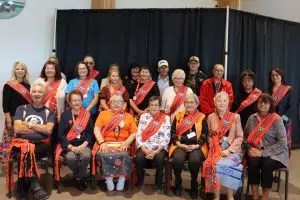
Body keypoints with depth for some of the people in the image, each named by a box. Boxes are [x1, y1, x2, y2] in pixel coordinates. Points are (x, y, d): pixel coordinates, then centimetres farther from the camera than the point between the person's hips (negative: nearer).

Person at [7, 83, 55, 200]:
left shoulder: (49, 112, 14)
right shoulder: (21, 109, 16)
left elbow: (48, 130, -5)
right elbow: (17, 128, 0)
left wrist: (29, 124, -3)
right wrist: (40, 128, -2)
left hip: (41, 145, 0)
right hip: (22, 142, 1)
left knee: (25, 153, -34)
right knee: (26, 150, -37)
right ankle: (35, 186, -31)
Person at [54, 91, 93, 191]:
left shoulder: (87, 115, 8)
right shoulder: (65, 115, 4)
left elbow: (90, 132, 5)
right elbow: (61, 134, -1)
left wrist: (83, 145, -12)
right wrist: (71, 147, -14)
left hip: (83, 144, 1)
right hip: (68, 145, -1)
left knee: (86, 156, -31)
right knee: (70, 158, -32)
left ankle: (79, 178, -2)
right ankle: (81, 177, 2)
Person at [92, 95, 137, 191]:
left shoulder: (128, 116, 17)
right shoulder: (103, 114, 18)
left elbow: (134, 133, 8)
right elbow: (96, 129, 6)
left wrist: (126, 143, -10)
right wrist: (102, 142, -10)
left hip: (122, 145, 0)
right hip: (106, 143, 0)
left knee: (124, 155, -31)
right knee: (104, 155, -31)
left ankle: (122, 179, -14)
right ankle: (108, 179, -15)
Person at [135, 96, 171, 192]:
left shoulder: (166, 118, 4)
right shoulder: (143, 116, 10)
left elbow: (166, 138, -4)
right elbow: (138, 134, 2)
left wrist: (156, 151, -16)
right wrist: (144, 148, -14)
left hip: (160, 147, -1)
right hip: (144, 147, 1)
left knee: (160, 158, -33)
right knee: (139, 157, -30)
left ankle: (158, 183, -5)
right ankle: (140, 180, 2)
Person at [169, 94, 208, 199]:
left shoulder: (202, 117, 12)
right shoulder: (178, 115, 14)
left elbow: (204, 134, 4)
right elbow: (173, 132, 7)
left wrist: (197, 145, -12)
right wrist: (179, 144, -8)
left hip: (196, 146, -1)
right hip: (180, 145, 1)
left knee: (195, 160, -32)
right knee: (178, 159, -30)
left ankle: (194, 184, -6)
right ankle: (178, 183, -4)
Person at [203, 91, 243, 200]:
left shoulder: (235, 117, 3)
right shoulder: (211, 117, 9)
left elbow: (240, 137, 1)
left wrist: (228, 150, -12)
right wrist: (216, 149, -4)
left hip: (232, 150, -1)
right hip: (216, 150, 1)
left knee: (226, 165, -31)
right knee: (213, 165, -29)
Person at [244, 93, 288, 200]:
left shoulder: (277, 119, -8)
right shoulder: (252, 118, 5)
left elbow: (282, 144, -13)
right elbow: (245, 136, 11)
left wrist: (262, 153, -18)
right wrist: (250, 149, -9)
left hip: (275, 154, -2)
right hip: (256, 152, 3)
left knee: (266, 164, -31)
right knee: (253, 161, -28)